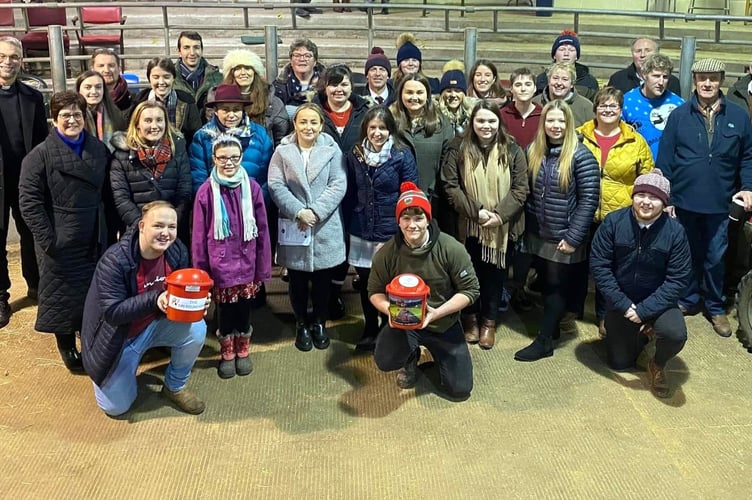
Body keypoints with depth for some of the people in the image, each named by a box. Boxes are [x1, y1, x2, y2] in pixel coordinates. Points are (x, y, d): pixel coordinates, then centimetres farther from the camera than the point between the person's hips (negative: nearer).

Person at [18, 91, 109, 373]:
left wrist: (111, 229, 5)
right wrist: (47, 240, -16)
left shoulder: (99, 149, 5)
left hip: (94, 242, 4)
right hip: (60, 245, -4)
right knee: (62, 296, 8)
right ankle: (67, 348, 26)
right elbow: (29, 200, -13)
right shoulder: (40, 155, -10)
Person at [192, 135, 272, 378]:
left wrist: (263, 267, -1)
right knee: (225, 309, 12)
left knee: (244, 308, 13)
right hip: (220, 265, -1)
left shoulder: (252, 187, -5)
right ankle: (227, 353, 32)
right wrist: (200, 270, -2)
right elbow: (199, 235, -3)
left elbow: (262, 230, -1)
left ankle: (243, 351, 35)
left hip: (246, 263, 1)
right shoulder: (206, 191, -7)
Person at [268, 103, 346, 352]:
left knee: (322, 279, 10)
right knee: (297, 280, 11)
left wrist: (316, 212, -17)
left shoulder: (332, 150, 1)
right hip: (294, 227, 0)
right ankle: (301, 325, 28)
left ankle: (319, 323, 29)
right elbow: (276, 186, -6)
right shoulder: (283, 151, 1)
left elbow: (338, 185, -7)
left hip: (325, 227, 0)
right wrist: (298, 212, -17)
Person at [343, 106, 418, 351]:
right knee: (366, 284, 13)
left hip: (392, 234, -3)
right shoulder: (354, 155, 4)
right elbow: (349, 194, 9)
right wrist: (349, 221, 6)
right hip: (361, 233, 3)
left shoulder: (402, 155, -7)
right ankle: (370, 330, 31)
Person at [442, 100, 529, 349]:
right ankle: (470, 317, 32)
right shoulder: (459, 148, -4)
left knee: (495, 273, 11)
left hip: (502, 227, 0)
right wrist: (476, 211, -18)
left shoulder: (512, 150, -2)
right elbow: (450, 186, -8)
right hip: (468, 226, 0)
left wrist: (499, 214, -18)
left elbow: (520, 188, -5)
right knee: (470, 272, 13)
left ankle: (489, 320, 28)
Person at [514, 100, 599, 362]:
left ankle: (544, 341, 14)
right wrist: (525, 225, 6)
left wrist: (573, 237, -18)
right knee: (546, 283, 17)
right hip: (538, 233, 5)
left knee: (557, 287, 6)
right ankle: (551, 327, 34)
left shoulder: (581, 156, -15)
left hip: (563, 237, -5)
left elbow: (588, 200, -16)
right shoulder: (533, 151, 3)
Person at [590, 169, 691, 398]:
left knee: (675, 334, -32)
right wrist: (623, 305, -20)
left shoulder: (675, 231, -17)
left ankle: (657, 366, 4)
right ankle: (641, 333, 43)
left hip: (657, 301, -1)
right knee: (619, 364, 10)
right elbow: (598, 264, -15)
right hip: (620, 301, 1)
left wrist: (644, 310, -24)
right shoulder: (613, 222, -16)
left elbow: (678, 279, -17)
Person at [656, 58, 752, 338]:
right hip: (683, 200, 0)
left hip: (719, 203, 1)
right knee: (688, 255, 14)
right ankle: (688, 301, 32)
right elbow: (665, 159, -3)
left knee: (715, 258, 11)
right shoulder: (679, 115, -2)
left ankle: (715, 308, 28)